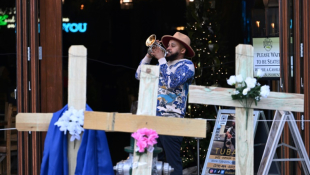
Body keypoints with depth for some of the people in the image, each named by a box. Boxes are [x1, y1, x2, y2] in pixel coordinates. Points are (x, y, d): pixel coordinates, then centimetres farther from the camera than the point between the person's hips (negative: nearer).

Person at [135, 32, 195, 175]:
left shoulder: (186, 65, -2)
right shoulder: (163, 65, 20)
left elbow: (171, 82, -18)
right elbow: (139, 76, 19)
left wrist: (161, 59, -10)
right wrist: (149, 56, 8)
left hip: (171, 118, -7)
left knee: (172, 161, -8)